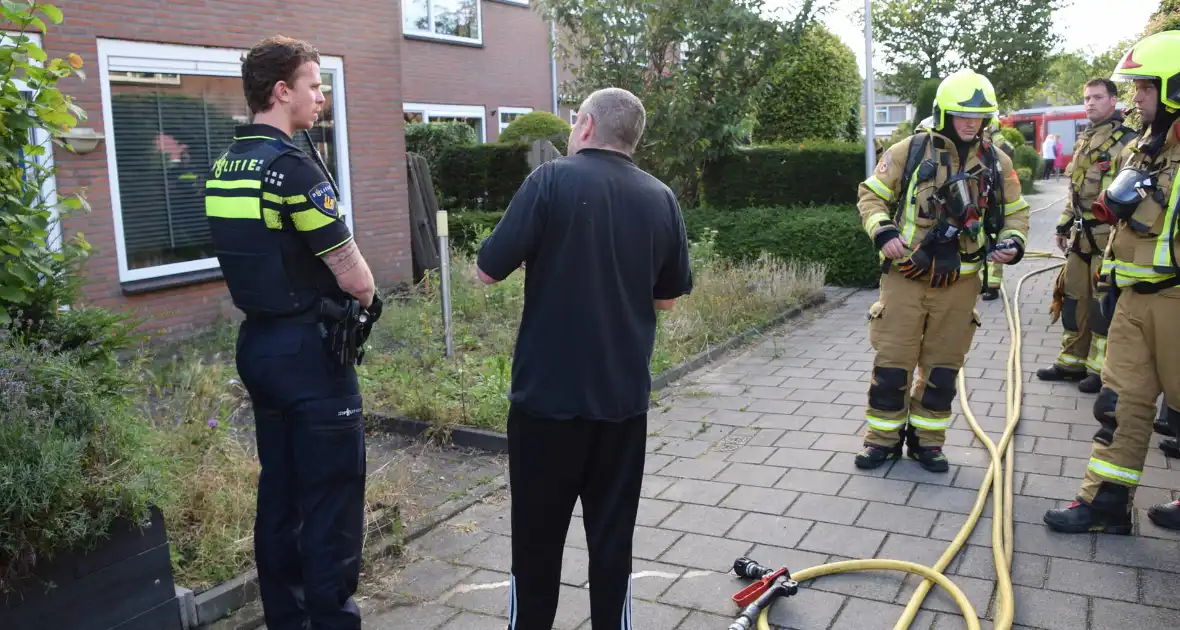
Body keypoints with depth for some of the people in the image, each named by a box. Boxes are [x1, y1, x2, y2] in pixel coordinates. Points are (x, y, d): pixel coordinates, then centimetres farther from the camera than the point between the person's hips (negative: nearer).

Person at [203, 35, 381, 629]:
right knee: (332, 500, 0)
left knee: (279, 492, 16)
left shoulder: (224, 167, 9)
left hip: (258, 342, 9)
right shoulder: (292, 166, -17)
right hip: (309, 349, -9)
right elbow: (353, 277, -17)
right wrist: (369, 299, 4)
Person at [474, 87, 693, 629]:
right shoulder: (662, 199, 4)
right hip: (624, 395, 4)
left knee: (538, 538, 11)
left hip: (548, 392, -3)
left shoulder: (551, 180, -10)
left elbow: (488, 270, -8)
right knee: (613, 536, 14)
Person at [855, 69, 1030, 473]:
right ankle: (884, 438, 17)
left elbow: (1015, 212, 16)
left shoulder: (996, 162, 4)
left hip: (960, 284, 3)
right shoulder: (909, 151, -4)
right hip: (906, 277, -2)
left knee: (943, 366, 11)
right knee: (892, 362, 2)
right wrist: (882, 231, -15)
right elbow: (871, 195, 3)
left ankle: (926, 439, 26)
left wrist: (1012, 242, -5)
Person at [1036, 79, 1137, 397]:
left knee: (1103, 304, -2)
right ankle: (1072, 361, 23)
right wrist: (1063, 226, 21)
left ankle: (1102, 369, 9)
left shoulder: (1127, 140, -8)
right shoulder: (1085, 140, 17)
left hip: (1108, 236, -8)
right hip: (1081, 235, 8)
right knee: (1074, 298, 12)